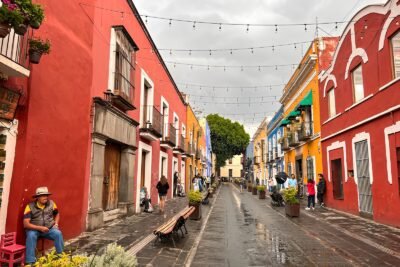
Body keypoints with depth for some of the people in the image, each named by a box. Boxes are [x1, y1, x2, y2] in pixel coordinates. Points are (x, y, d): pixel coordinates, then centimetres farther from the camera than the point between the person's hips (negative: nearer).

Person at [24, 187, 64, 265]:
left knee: (58, 234, -25)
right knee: (31, 236, -34)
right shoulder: (30, 206, -14)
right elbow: (26, 224, -17)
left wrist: (56, 224, 0)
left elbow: (57, 214, 17)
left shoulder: (51, 203, -3)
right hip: (34, 229, -2)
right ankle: (30, 262, -27)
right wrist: (40, 228, -27)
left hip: (49, 229, 2)